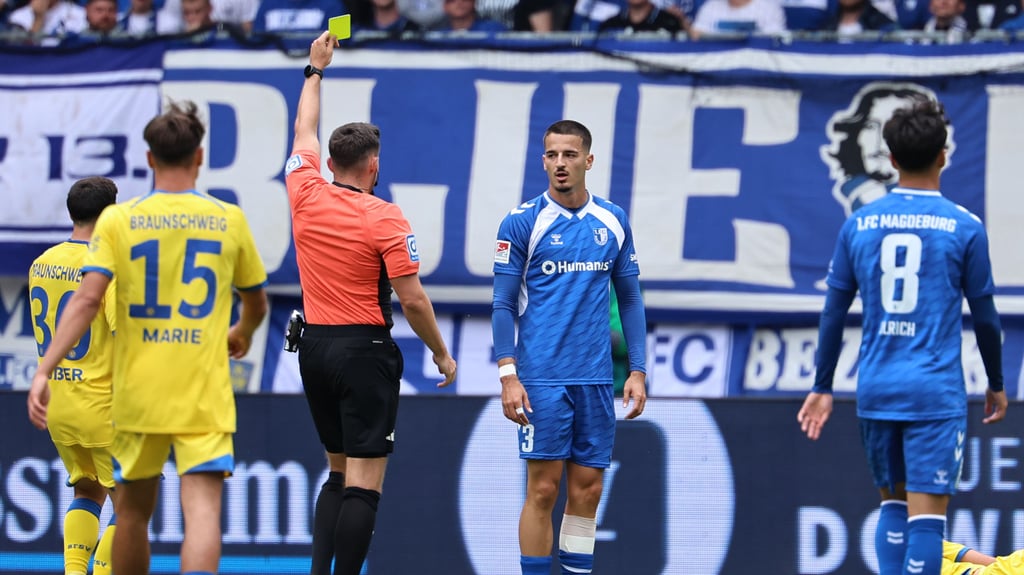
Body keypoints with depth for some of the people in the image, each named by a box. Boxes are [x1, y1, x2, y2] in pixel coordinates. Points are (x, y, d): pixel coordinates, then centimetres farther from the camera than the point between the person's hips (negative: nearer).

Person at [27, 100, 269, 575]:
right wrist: (242, 334, 41)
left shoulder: (118, 220, 0)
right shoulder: (229, 220, 5)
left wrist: (44, 370, -12)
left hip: (138, 392, 1)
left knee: (133, 510, 16)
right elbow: (257, 303, 19)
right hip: (206, 393, -1)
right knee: (202, 509, -11)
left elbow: (87, 299, -11)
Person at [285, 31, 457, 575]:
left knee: (338, 473, 16)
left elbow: (304, 133, 21)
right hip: (364, 350, -6)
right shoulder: (385, 219, -12)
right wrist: (441, 354, 1)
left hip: (314, 347, 6)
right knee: (364, 481, -6)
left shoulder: (306, 195, 2)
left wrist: (314, 70, 33)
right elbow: (412, 299, -12)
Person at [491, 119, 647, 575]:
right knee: (543, 489, -4)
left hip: (596, 379, 4)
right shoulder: (523, 222, -3)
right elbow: (504, 304, -4)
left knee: (587, 490, 4)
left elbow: (630, 299, 13)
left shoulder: (613, 222, 8)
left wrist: (638, 371, 5)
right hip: (542, 379, -4)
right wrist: (508, 375, -12)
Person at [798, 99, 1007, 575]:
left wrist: (822, 387, 17)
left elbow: (834, 313, 8)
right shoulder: (963, 227, -4)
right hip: (935, 393, -4)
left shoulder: (859, 225, 4)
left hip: (876, 390, 4)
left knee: (893, 504, 16)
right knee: (927, 513, -6)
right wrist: (996, 385, 16)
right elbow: (985, 317, 2)